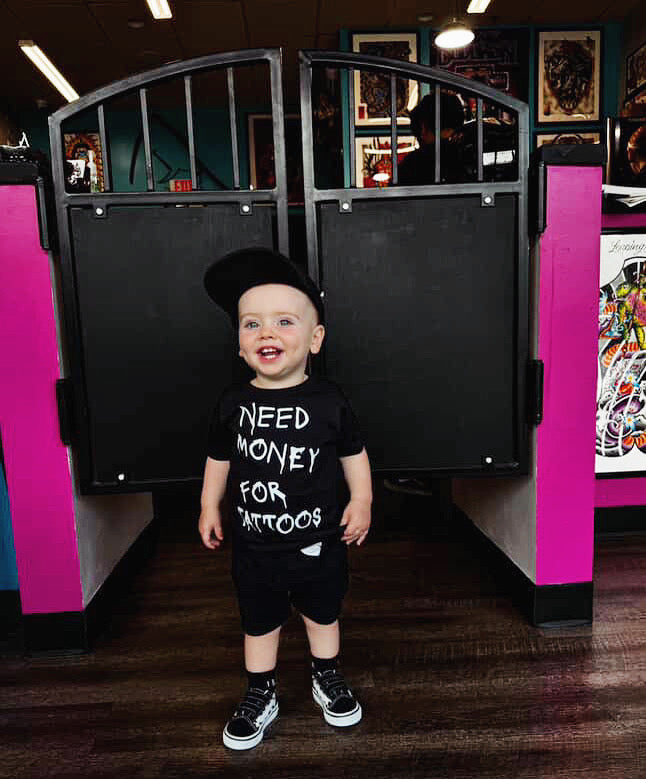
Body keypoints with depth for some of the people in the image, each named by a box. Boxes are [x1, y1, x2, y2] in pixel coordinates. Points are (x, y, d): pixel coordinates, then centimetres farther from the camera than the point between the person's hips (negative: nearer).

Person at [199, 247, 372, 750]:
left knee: (323, 615, 22)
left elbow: (353, 454, -1)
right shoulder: (233, 404, -8)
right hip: (254, 545, 1)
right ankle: (261, 696, 43)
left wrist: (361, 501, -5)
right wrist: (210, 507, 6)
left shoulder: (330, 401, -13)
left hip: (319, 541, -1)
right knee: (259, 623, 20)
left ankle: (328, 681, 49)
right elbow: (219, 458, 5)